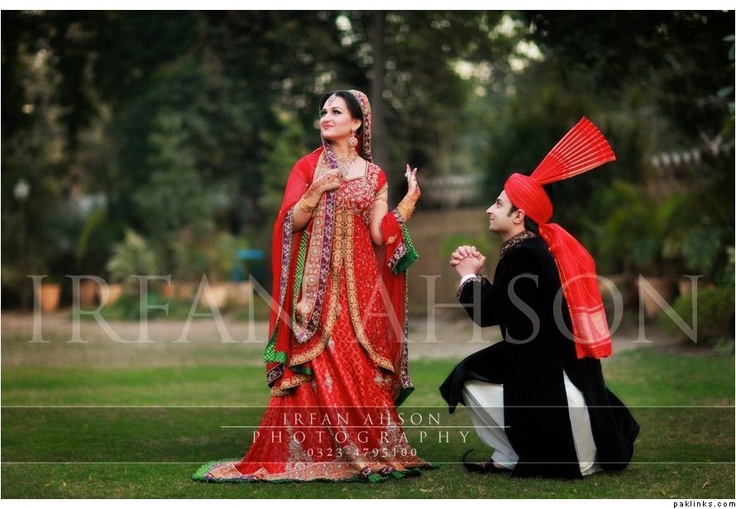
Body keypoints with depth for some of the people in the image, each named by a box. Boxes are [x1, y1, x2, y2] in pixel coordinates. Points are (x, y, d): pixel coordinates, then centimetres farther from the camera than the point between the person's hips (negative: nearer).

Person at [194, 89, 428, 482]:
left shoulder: (374, 176, 10)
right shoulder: (308, 167, 7)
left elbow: (380, 235, 2)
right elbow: (291, 222, -1)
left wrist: (410, 200, -6)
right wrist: (317, 191, -14)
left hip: (359, 281, 1)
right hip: (318, 281, -1)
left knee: (361, 366, -3)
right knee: (319, 364, -9)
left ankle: (370, 450, 4)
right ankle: (316, 452, -5)